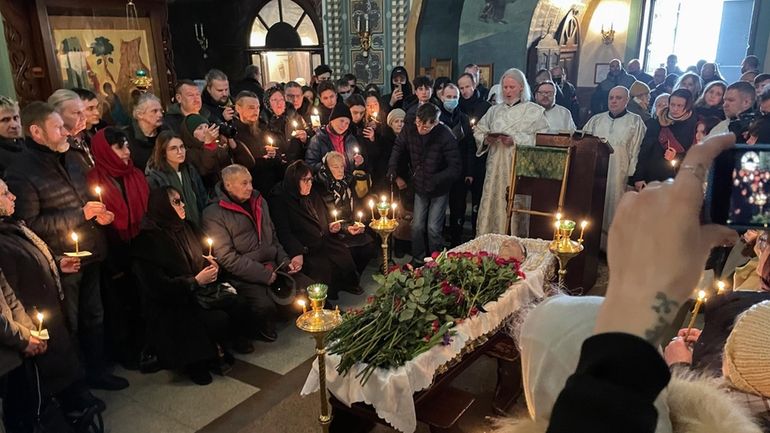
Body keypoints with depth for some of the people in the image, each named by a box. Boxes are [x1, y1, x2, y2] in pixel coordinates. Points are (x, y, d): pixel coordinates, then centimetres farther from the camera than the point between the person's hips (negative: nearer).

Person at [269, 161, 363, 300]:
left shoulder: (313, 195, 14)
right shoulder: (279, 200, -7)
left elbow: (326, 217, 28)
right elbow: (283, 232, -15)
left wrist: (332, 226, 5)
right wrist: (296, 253, -28)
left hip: (325, 241, 7)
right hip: (306, 250, -6)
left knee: (345, 257, -15)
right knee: (323, 267, -27)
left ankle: (348, 284, 6)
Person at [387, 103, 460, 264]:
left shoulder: (446, 136, -26)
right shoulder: (409, 129, -15)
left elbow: (456, 168, -24)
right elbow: (398, 147, 6)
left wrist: (435, 180, -33)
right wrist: (392, 167, -8)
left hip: (439, 189, -4)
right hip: (420, 187, 4)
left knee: (433, 228, -3)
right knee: (417, 226, 9)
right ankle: (417, 260, 28)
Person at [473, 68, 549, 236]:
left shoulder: (535, 111, 3)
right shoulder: (495, 110, 16)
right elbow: (478, 131, 19)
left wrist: (516, 140, -15)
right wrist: (486, 139, -3)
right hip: (496, 168, 4)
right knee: (492, 205, 3)